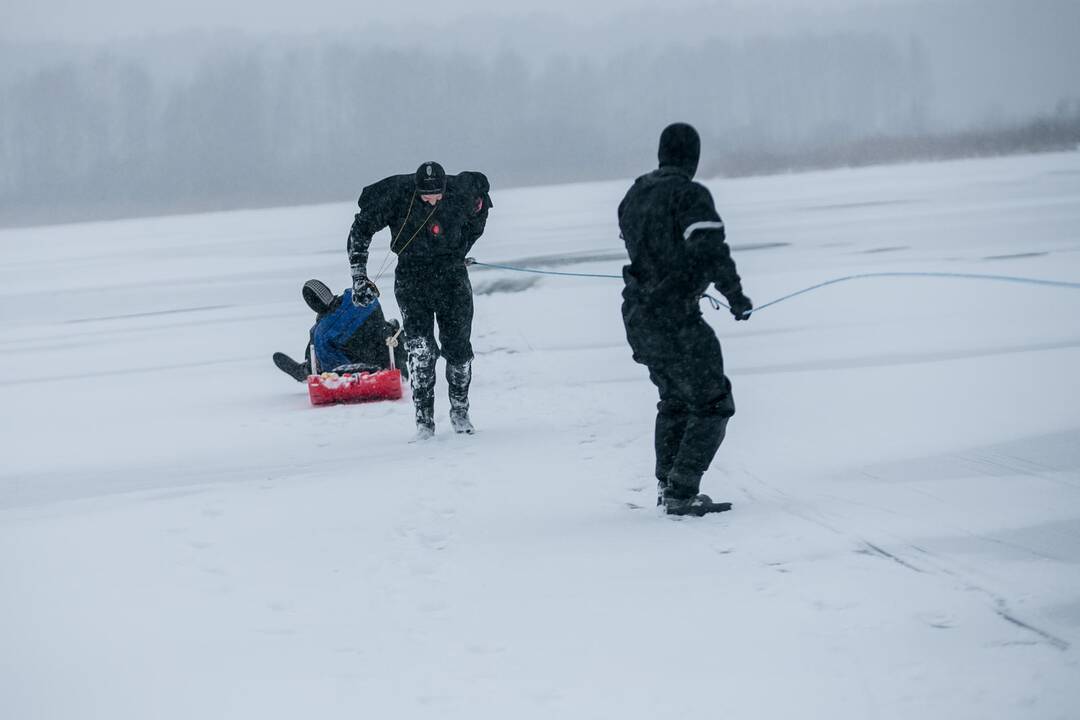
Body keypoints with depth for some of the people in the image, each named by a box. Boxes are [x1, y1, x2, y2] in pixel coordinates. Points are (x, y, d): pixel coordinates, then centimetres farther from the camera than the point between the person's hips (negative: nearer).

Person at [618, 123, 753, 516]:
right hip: (675, 319, -8)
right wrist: (736, 297, -11)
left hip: (637, 316, 8)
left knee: (674, 399, 25)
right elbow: (711, 251, -23)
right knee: (712, 405, 1)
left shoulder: (634, 196, 9)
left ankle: (666, 484, 31)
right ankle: (681, 494, -5)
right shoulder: (690, 195, -15)